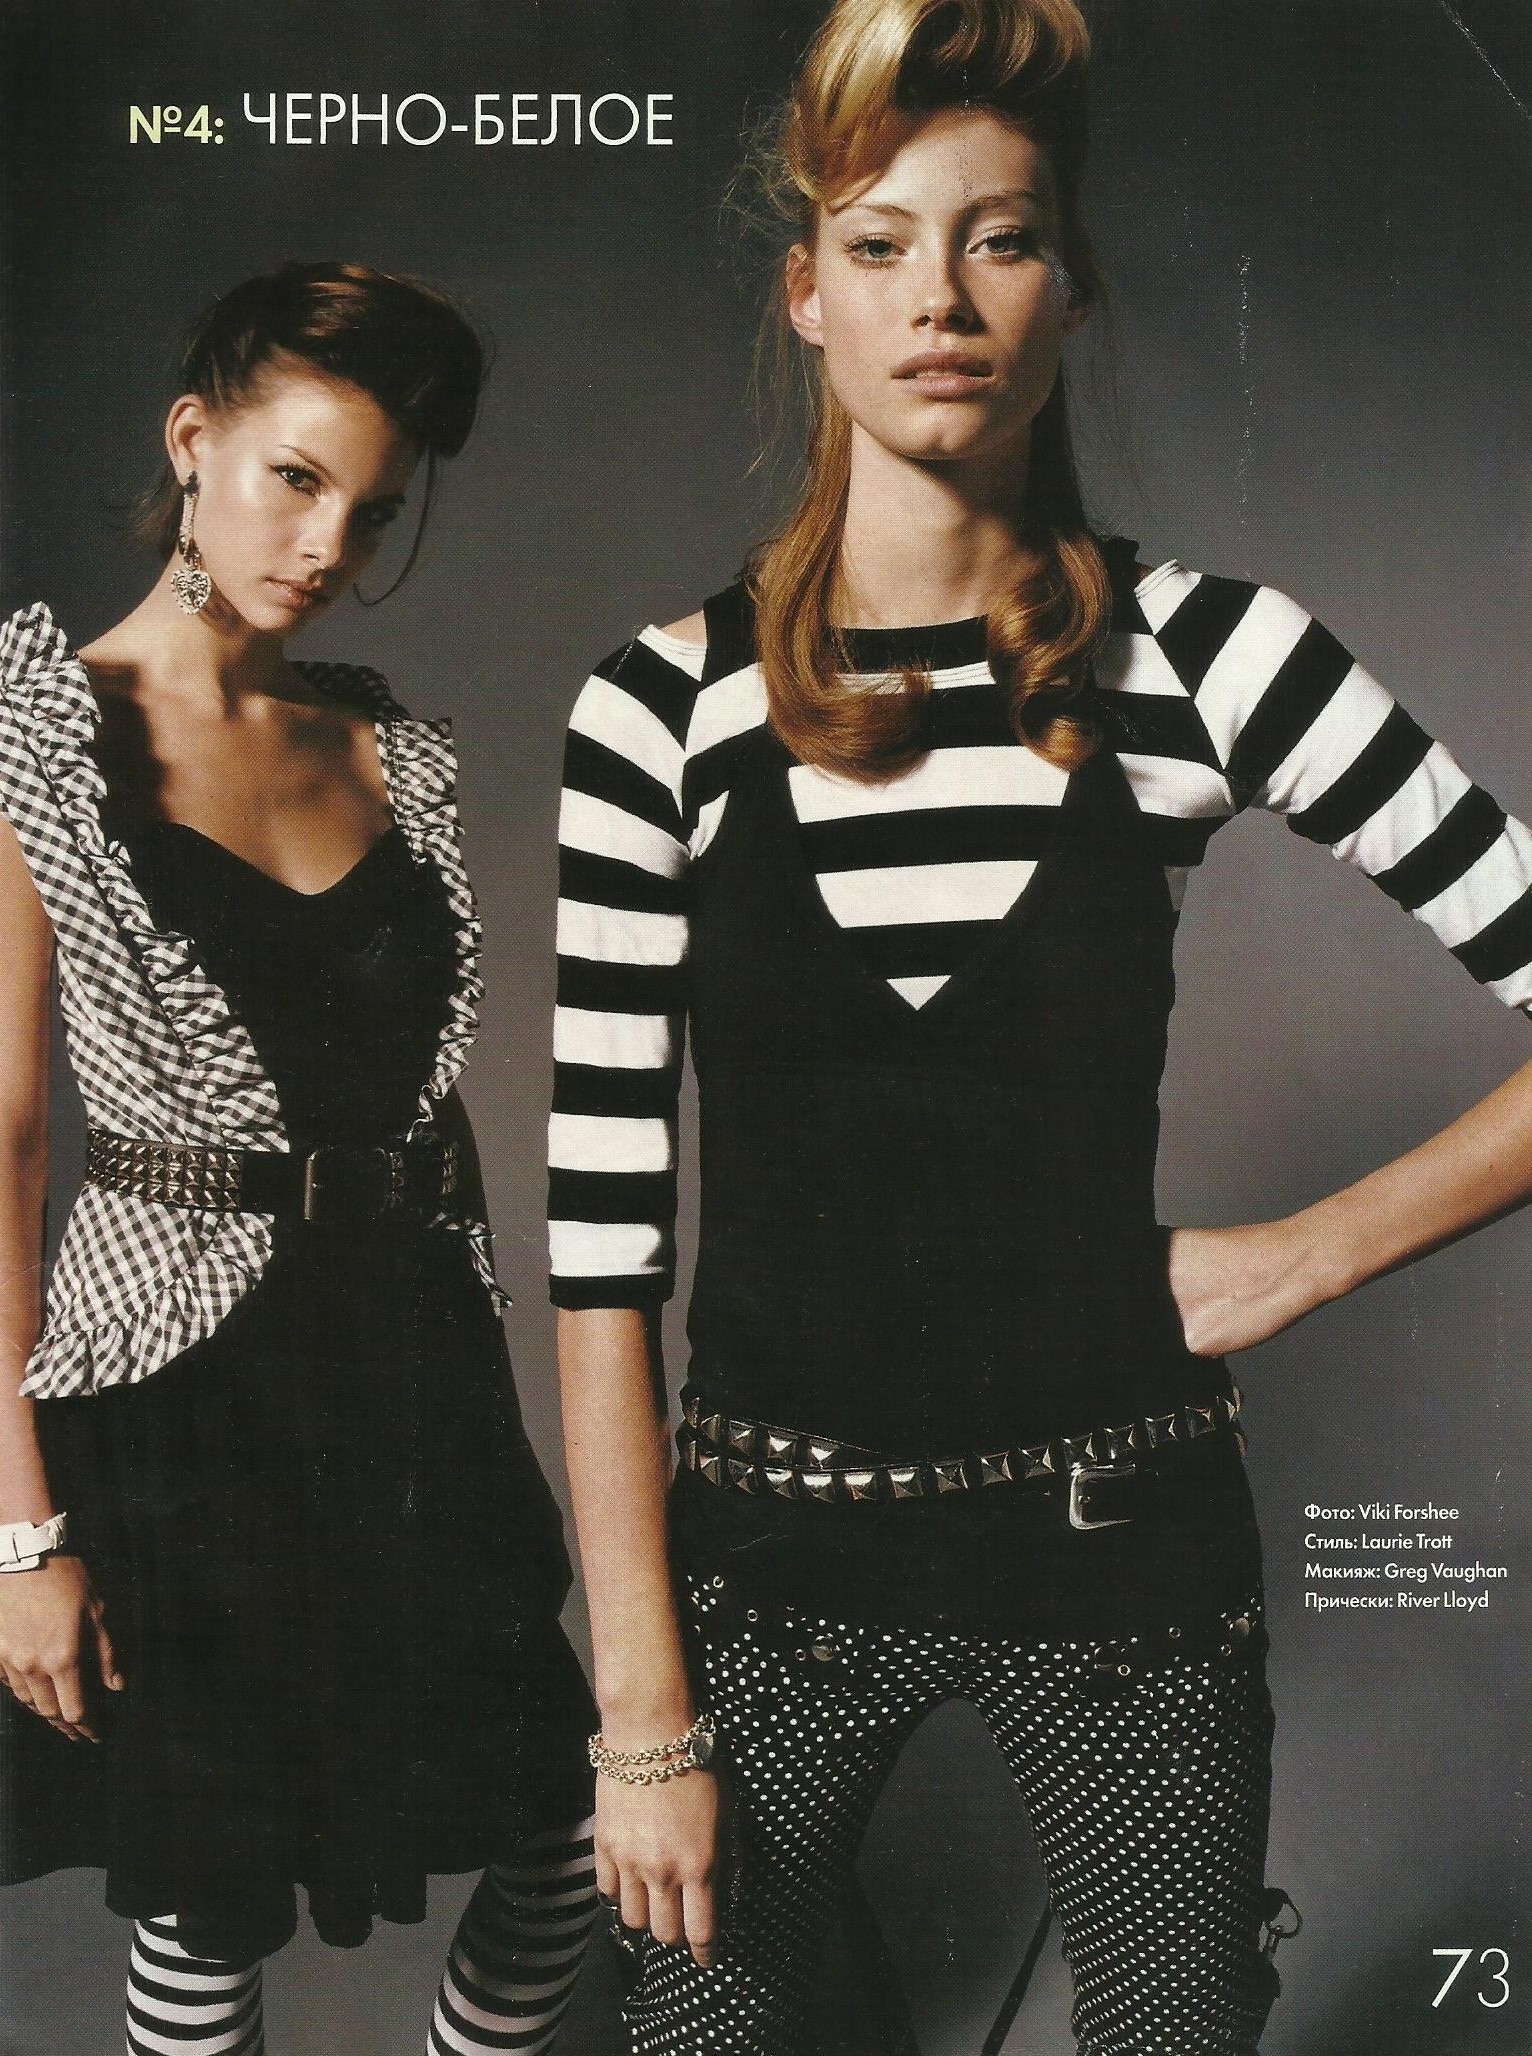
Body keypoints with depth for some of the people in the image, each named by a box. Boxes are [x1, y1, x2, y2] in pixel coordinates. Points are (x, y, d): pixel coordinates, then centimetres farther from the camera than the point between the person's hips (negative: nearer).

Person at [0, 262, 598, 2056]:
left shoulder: (396, 748, 7)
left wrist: (468, 1375, 12)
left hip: (413, 1361, 5)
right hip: (182, 1383, -4)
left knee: (569, 1838, 8)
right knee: (210, 1901, 10)